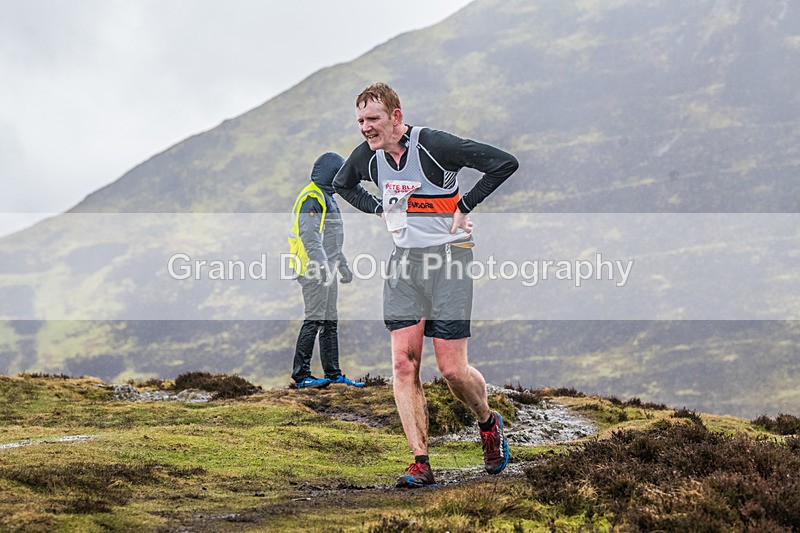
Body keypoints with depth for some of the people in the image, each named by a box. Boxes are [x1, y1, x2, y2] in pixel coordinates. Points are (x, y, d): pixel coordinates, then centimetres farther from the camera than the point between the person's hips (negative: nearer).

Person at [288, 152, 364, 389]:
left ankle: (333, 374, 15)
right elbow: (310, 236, -24)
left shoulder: (325, 198, 20)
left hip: (326, 269, 11)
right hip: (314, 270, -11)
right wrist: (323, 266, -30)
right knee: (314, 320, -11)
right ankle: (301, 375, -10)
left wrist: (343, 265, 30)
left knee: (330, 321, 11)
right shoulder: (312, 199, -14)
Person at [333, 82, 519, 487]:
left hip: (448, 256, -5)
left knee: (452, 369, -5)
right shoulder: (367, 156, 3)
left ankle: (489, 423, 26)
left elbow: (504, 163, -14)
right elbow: (342, 184, 27)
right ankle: (420, 464, -3)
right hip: (404, 260, 5)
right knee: (403, 363, -7)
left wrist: (465, 205, -10)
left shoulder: (434, 145, -16)